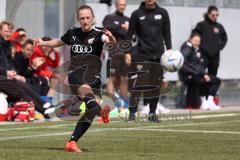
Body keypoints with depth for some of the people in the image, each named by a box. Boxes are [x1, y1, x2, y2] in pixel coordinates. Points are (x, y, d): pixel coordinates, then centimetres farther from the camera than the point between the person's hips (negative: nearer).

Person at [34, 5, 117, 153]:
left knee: (91, 110, -13)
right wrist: (43, 43, 22)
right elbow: (59, 42, 35)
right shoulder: (73, 33, 13)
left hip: (93, 75, 0)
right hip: (75, 73, 0)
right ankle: (101, 112, -64)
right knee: (85, 89, -33)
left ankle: (72, 142, -4)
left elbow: (108, 40, -23)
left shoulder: (98, 33, 1)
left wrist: (111, 38, -46)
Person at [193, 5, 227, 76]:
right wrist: (202, 47, -10)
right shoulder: (202, 25, -7)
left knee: (213, 76, 10)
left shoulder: (219, 26, 7)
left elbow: (224, 38, 19)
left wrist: (220, 46, 4)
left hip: (215, 55, 5)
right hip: (204, 55, -5)